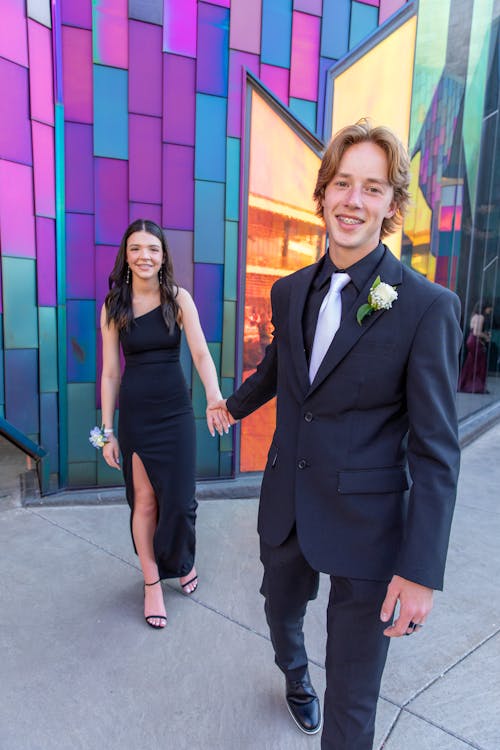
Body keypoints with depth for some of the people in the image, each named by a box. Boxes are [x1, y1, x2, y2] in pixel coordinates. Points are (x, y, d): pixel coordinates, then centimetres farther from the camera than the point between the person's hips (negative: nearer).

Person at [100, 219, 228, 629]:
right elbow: (110, 373, 1)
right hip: (134, 413, 0)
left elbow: (201, 353, -14)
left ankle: (183, 563, 37)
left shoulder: (179, 298, -3)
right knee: (144, 499, 8)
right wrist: (107, 432, 0)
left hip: (175, 410, 0)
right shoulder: (113, 307, 0)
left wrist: (215, 397, -32)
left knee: (178, 498, 6)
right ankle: (152, 582, 28)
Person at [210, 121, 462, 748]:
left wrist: (420, 570, -16)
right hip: (286, 505, 6)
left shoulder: (427, 307, -15)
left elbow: (436, 451, -14)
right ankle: (295, 675, 66)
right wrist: (236, 404, 37)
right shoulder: (289, 292, 0)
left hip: (366, 523, -5)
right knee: (281, 612, 31)